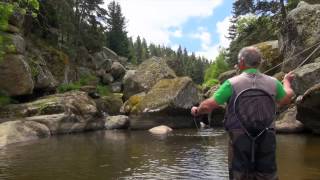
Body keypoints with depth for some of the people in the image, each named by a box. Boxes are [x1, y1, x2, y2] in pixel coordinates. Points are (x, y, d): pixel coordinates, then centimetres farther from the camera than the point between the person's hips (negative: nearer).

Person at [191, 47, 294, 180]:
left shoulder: (232, 83, -11)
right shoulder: (273, 82, 0)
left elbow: (208, 106, -11)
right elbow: (286, 99, 21)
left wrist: (197, 111, 11)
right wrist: (287, 82, 39)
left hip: (240, 138, -3)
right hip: (266, 138, 3)